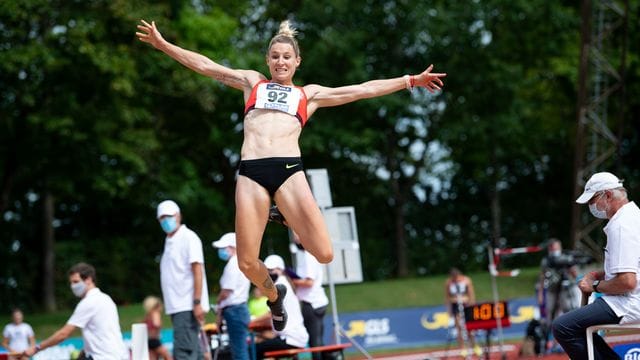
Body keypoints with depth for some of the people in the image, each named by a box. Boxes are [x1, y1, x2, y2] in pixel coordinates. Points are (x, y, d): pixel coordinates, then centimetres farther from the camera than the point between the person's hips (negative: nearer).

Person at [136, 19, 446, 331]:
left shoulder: (309, 94, 23)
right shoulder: (252, 82, 24)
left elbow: (363, 90, 22)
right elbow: (205, 66, 22)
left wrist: (409, 81, 19)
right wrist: (162, 44, 16)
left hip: (289, 169, 0)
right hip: (251, 172, 0)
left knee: (323, 254, -14)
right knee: (247, 263, -6)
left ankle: (290, 224, 19)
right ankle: (274, 297, 28)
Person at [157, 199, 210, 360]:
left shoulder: (188, 238, -7)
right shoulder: (169, 241, 18)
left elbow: (197, 271, -14)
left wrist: (197, 302, -20)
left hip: (187, 306, -9)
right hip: (177, 306, 9)